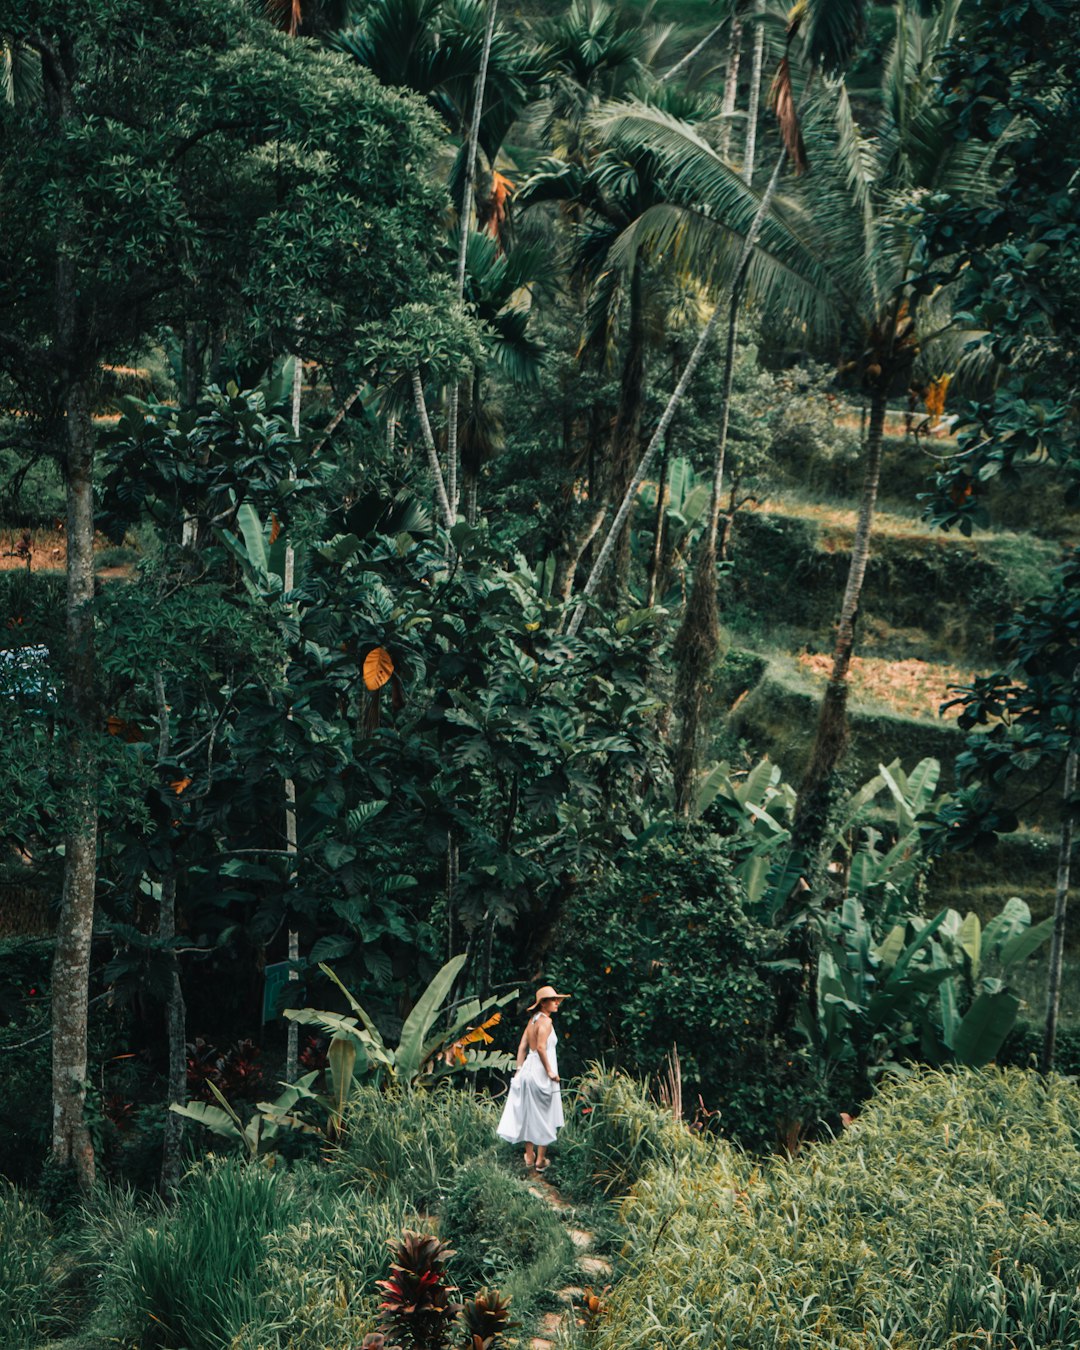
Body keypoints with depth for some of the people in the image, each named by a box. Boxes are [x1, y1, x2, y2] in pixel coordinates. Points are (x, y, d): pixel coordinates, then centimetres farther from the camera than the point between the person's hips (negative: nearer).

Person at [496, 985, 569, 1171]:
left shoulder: (533, 1020, 9)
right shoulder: (545, 1020, -15)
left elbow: (522, 1047, 11)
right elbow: (541, 1047, -25)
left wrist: (520, 1069, 14)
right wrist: (550, 1071, -18)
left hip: (528, 1070, 8)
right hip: (541, 1073, -8)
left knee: (528, 1115, 14)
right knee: (544, 1117, 3)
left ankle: (530, 1157, 24)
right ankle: (540, 1160, 8)